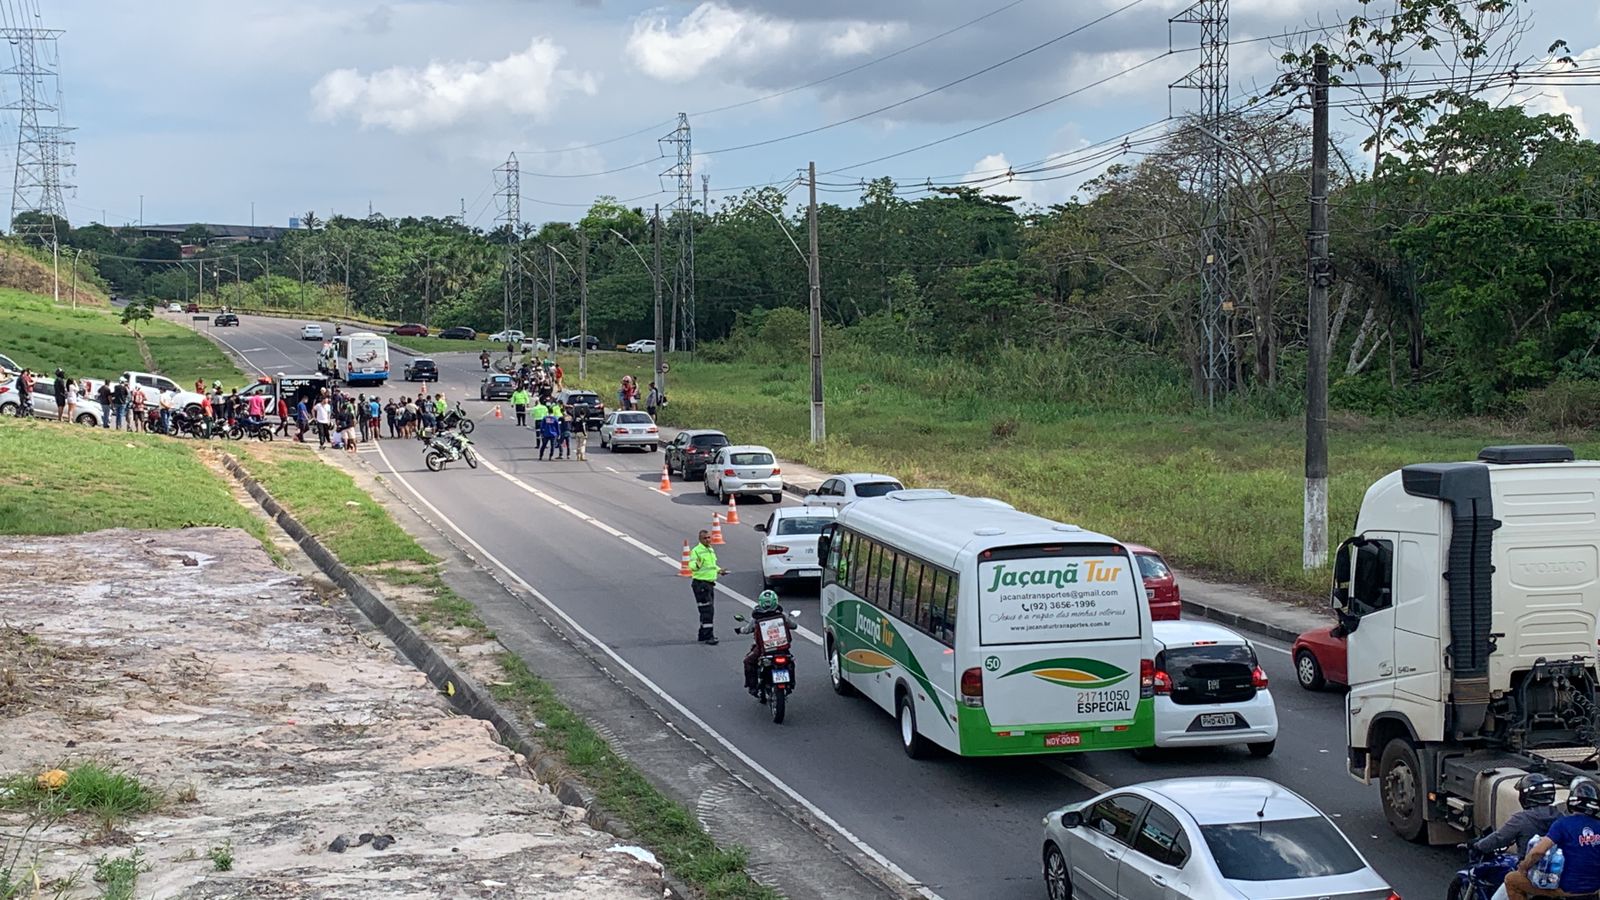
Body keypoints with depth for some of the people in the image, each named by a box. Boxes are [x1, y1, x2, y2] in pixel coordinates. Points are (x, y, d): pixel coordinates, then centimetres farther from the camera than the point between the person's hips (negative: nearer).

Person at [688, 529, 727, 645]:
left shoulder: (711, 550, 14)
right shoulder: (696, 551, -13)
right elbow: (691, 565, -27)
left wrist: (719, 570, 18)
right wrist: (696, 565, -47)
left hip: (710, 583, 9)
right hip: (700, 584, -9)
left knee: (708, 611, 14)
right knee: (707, 610, -12)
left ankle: (703, 634, 23)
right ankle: (708, 636, -11)